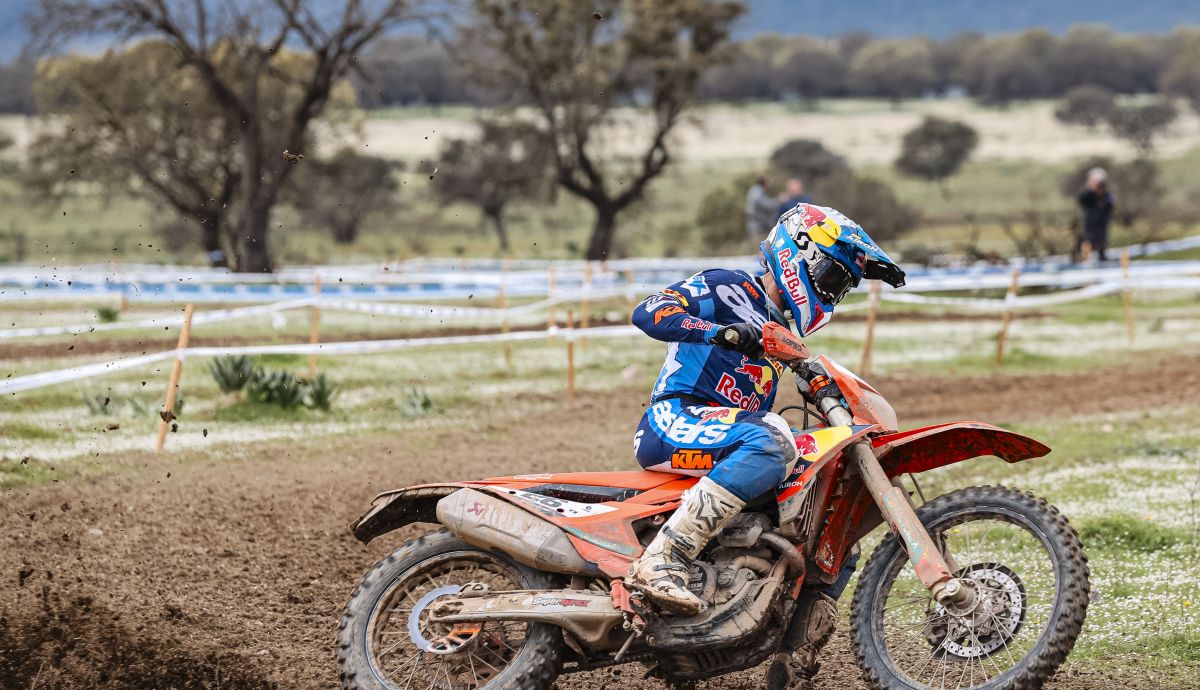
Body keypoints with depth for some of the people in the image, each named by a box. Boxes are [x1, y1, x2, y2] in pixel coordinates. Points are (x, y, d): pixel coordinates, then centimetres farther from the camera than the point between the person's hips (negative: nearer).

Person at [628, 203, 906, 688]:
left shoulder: (778, 335, 27)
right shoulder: (727, 290, 0)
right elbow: (649, 313, -15)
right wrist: (720, 332, -29)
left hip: (729, 441, 9)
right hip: (673, 421, -9)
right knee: (771, 439, -39)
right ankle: (661, 561, -44)